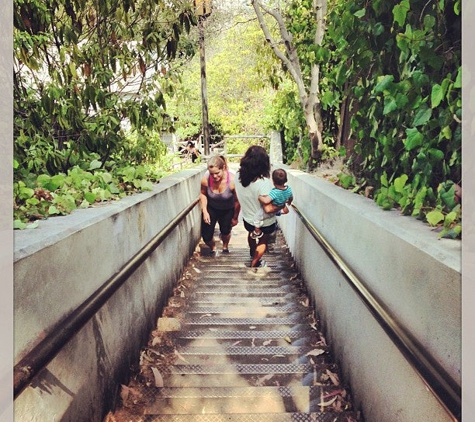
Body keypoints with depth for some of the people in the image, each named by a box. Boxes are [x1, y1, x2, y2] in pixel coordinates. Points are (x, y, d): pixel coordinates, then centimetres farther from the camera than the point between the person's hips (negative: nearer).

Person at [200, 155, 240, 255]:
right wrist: (204, 211, -10)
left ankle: (225, 246, 52)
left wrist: (235, 217, -6)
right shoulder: (206, 178, -27)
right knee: (206, 236, -1)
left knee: (225, 231, 14)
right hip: (211, 208, 1)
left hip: (227, 210, -1)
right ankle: (213, 248, 37)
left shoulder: (232, 180, -32)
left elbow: (237, 201, -18)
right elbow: (203, 194, -4)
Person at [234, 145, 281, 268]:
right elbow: (268, 208, -33)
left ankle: (252, 254, 64)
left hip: (247, 218, 5)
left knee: (252, 234, 37)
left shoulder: (238, 175, -19)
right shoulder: (263, 182, -37)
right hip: (264, 222, -5)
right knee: (263, 242, 27)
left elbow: (239, 198, -4)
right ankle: (254, 263, 46)